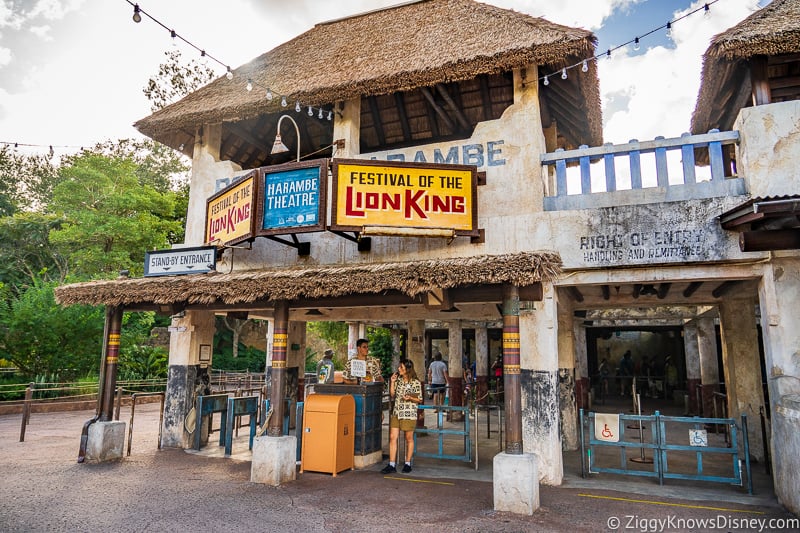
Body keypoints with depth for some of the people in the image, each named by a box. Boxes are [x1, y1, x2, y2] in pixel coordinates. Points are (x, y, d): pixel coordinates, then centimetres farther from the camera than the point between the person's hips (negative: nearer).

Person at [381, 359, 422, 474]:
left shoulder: (416, 382, -7)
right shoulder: (398, 380, 8)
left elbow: (419, 399, -1)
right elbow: (392, 396, 10)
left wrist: (410, 398, -19)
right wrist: (392, 382, 0)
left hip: (409, 414, -4)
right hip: (396, 413, 5)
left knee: (409, 439, 7)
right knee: (392, 437, -1)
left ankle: (407, 464, 21)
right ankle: (392, 465, 4)